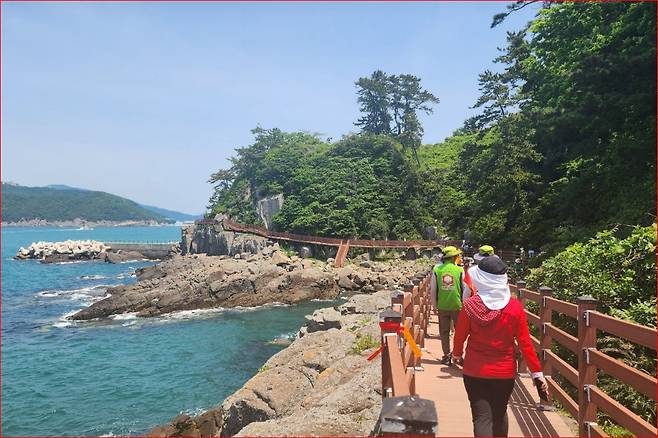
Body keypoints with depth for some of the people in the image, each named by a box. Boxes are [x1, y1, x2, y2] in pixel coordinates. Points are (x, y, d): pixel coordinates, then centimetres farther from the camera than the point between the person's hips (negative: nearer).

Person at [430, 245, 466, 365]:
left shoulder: (436, 270, -3)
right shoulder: (460, 270, -8)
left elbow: (433, 289, 1)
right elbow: (465, 289, -3)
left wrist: (435, 304, 14)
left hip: (442, 306, 2)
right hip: (457, 306, -1)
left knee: (444, 332, 12)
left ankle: (446, 356, 17)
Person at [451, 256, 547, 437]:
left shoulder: (470, 306, -15)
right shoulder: (515, 307, -12)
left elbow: (460, 335, -2)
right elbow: (525, 343, -8)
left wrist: (456, 353, 19)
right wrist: (537, 372, 2)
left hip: (475, 371, -2)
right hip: (505, 372, 2)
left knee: (482, 417, 4)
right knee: (500, 414, 23)